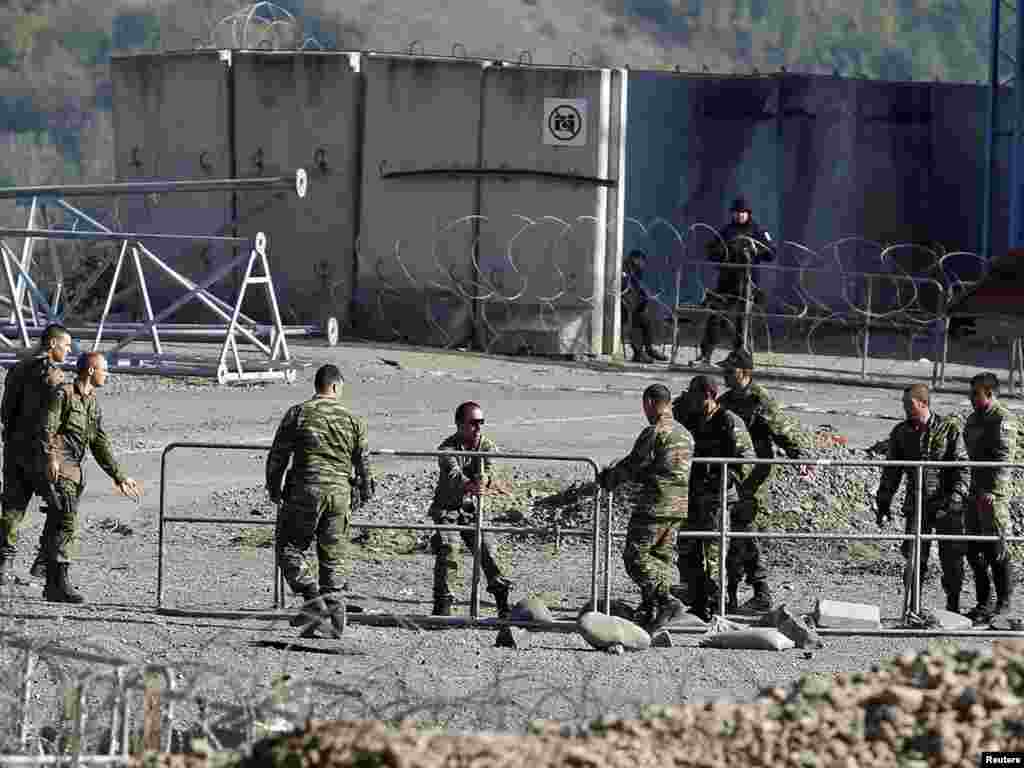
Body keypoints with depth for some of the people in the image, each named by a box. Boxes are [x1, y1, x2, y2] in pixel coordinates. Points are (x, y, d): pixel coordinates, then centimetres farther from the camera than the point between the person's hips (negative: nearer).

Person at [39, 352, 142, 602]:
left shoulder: (93, 404, 19)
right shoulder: (63, 394, -5)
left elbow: (100, 444, 22)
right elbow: (48, 428, -14)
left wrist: (119, 477, 19)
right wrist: (50, 457, -29)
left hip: (75, 470, 8)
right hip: (58, 467, -8)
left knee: (59, 525, 8)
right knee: (67, 521, -18)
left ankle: (52, 586, 11)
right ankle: (60, 581, -22)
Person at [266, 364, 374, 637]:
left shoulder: (297, 414, 0)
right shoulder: (352, 420, 7)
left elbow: (278, 456, 2)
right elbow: (364, 462, 12)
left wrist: (274, 488, 16)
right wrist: (367, 490, 29)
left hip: (305, 491, -3)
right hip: (339, 492, 3)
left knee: (290, 547, 5)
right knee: (331, 557, 11)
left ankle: (313, 596, -12)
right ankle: (332, 600, 5)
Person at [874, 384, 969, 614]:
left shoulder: (949, 429, -2)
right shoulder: (901, 433, 8)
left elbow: (962, 466, -4)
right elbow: (891, 472, 14)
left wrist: (957, 494, -18)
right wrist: (883, 504, 10)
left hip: (947, 504, -2)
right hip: (916, 504, 2)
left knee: (952, 559, 2)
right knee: (914, 558, -6)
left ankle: (953, 607, 16)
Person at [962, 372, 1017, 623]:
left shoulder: (1002, 419, -10)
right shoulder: (974, 419, 17)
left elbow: (1001, 458, -18)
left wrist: (991, 491, -25)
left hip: (993, 495, -9)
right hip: (975, 494, 9)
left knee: (996, 550, -6)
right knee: (974, 551, 10)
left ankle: (1003, 603, 2)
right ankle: (984, 603, 18)